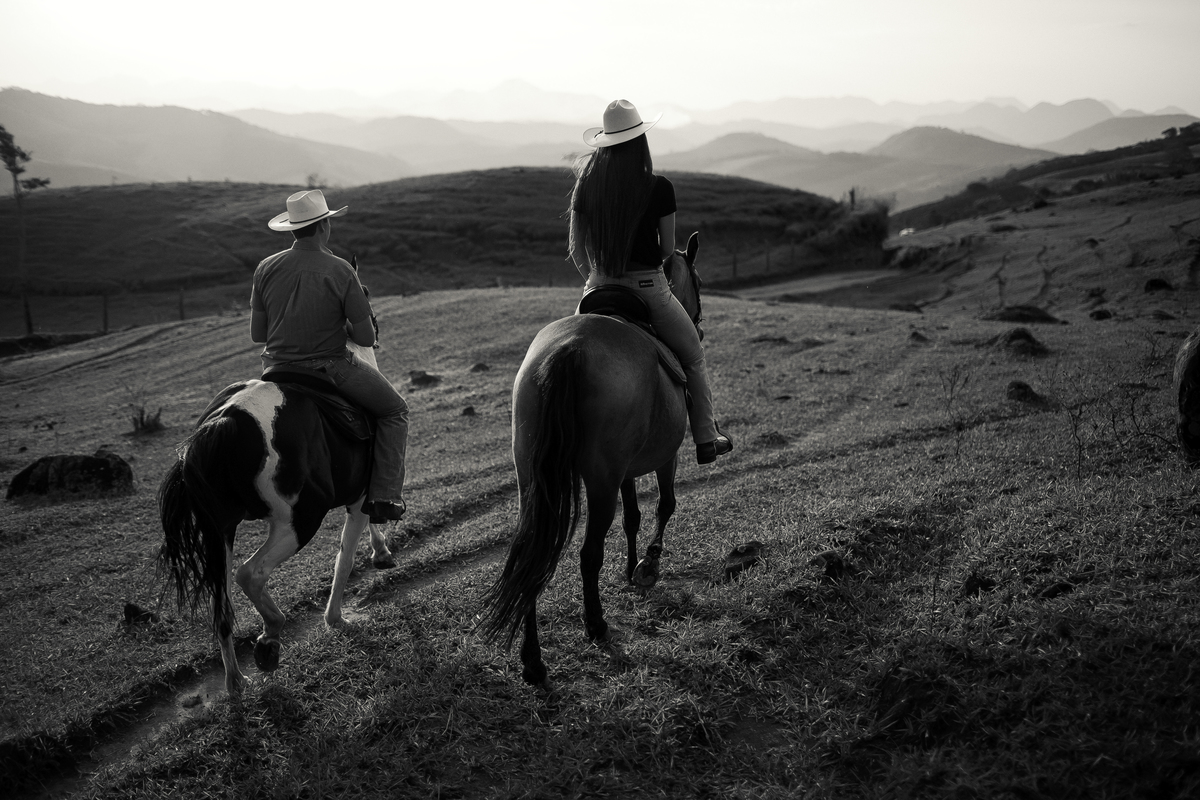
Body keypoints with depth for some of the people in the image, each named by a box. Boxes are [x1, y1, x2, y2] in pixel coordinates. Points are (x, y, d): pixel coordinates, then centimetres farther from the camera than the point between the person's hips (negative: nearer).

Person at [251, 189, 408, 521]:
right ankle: (384, 496, 6)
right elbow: (366, 338, -11)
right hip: (331, 367, -4)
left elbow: (256, 333, 2)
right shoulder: (340, 271, -14)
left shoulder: (266, 268, -3)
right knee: (395, 411, 15)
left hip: (276, 368, 4)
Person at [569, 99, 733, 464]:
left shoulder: (586, 184, 0)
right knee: (694, 358, 19)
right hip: (648, 288, -3)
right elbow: (668, 249, -4)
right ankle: (706, 439, 27)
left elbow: (576, 250, 4)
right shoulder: (659, 187, -12)